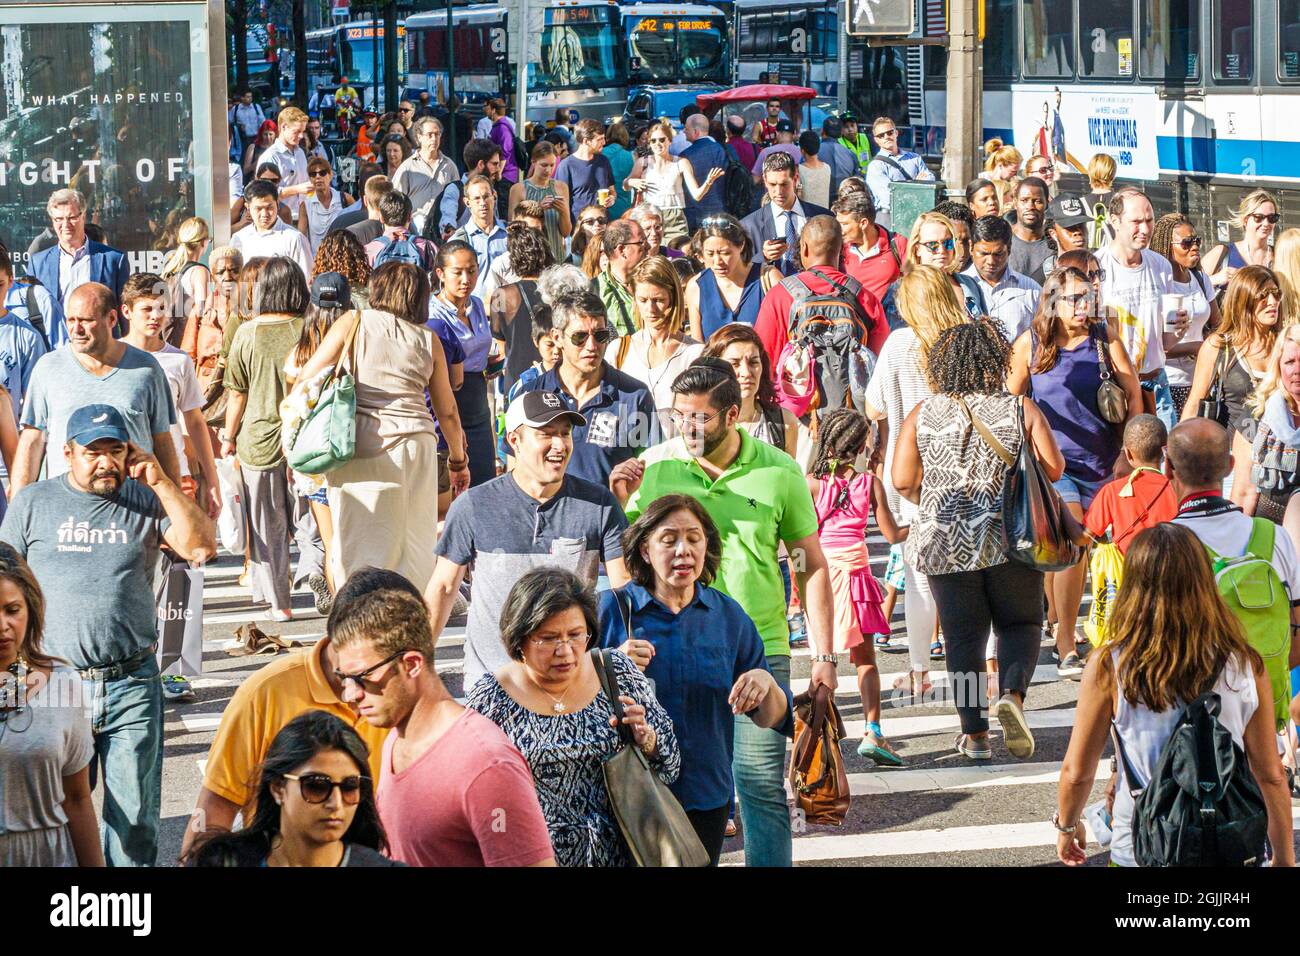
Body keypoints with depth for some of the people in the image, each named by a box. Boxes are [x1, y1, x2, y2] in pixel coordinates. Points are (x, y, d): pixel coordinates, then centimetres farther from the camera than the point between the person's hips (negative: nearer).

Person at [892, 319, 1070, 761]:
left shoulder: (921, 416, 0)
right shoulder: (1020, 410, -2)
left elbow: (903, 481, -5)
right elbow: (1054, 468, -3)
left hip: (946, 542, 1)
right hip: (1011, 539, -1)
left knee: (963, 636, 9)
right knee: (1020, 623, 13)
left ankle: (975, 734, 9)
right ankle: (1012, 692, -13)